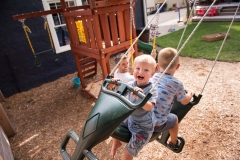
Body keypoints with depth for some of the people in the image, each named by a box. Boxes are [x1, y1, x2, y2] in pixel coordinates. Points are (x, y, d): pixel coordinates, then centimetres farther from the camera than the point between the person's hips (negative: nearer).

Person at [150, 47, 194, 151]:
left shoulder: (153, 77, 4)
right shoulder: (177, 84, -9)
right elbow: (184, 101, 9)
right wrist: (190, 94, 29)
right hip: (156, 124, -4)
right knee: (174, 119, 26)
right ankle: (173, 144, 51)